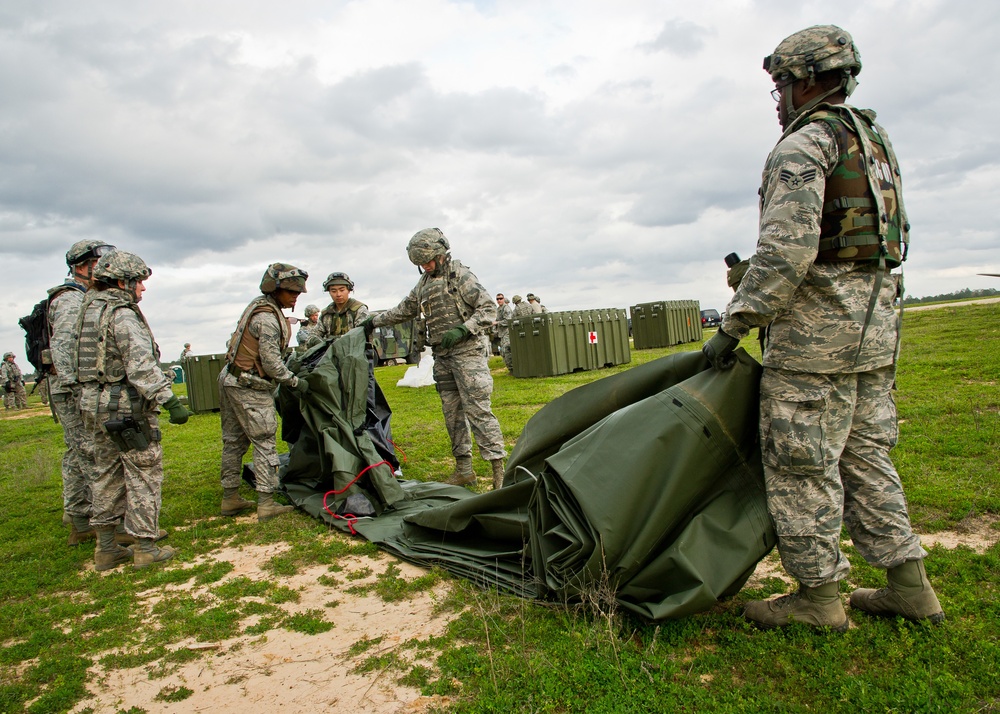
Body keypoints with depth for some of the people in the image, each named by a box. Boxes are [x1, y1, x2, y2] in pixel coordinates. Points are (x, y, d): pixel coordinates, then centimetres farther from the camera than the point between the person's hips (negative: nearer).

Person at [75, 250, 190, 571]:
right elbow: (141, 366, -26)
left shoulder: (88, 309, 12)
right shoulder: (123, 315, -15)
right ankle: (145, 547, 7)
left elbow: (86, 360, 19)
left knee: (106, 475, 16)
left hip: (93, 405, 9)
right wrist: (170, 400, -29)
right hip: (127, 409, -9)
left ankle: (105, 548, 24)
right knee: (144, 476, 1)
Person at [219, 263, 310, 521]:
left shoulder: (259, 306, 12)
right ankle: (266, 504, 0)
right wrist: (295, 382, -7)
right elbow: (271, 363, -19)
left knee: (234, 441, 14)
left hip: (230, 380, 10)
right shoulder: (268, 319, -19)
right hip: (249, 389, -10)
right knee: (265, 444, -4)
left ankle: (230, 499, 24)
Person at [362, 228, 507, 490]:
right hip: (442, 357, 7)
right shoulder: (424, 284, 15)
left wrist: (462, 329, -21)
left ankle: (499, 466, -10)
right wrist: (375, 321, 26)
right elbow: (404, 310, 28)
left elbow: (488, 309, -10)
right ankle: (464, 469, 15)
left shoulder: (461, 275, -6)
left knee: (477, 410, -13)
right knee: (452, 412, 8)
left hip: (467, 353, -7)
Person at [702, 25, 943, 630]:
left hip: (815, 332, -9)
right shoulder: (877, 143, 20)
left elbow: (787, 251, -22)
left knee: (802, 463, 0)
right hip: (876, 328, 9)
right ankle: (910, 586, 22)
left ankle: (819, 597, 10)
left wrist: (734, 326, -18)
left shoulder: (802, 145, -10)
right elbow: (896, 240, 21)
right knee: (866, 456, 16)